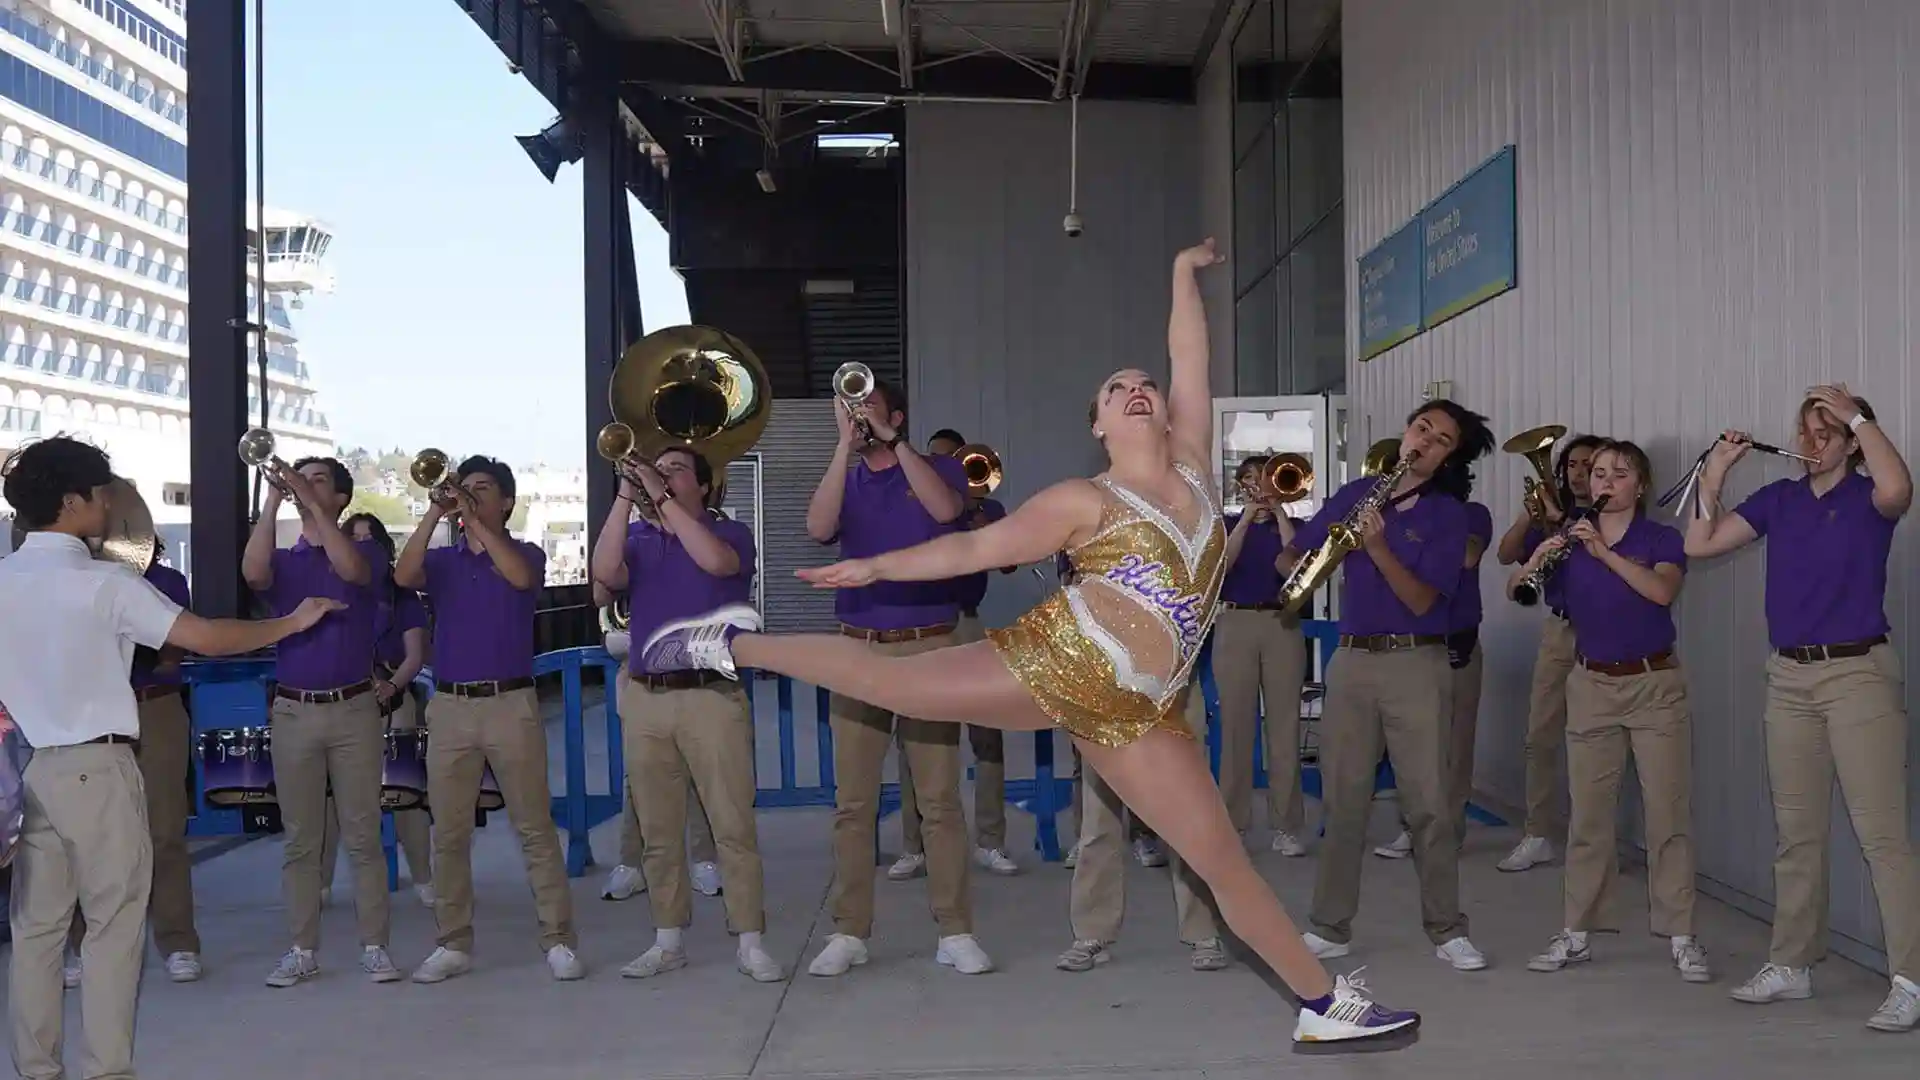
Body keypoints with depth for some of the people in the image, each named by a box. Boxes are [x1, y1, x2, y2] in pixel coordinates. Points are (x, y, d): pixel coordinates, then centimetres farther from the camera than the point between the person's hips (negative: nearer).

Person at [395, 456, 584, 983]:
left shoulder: (526, 553, 4)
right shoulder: (442, 560, 11)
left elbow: (520, 577, -20)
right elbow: (404, 576, -10)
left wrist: (472, 518, -22)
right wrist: (434, 512, -19)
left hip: (511, 704, -3)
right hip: (450, 707, 3)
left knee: (535, 827, -1)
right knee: (448, 833, 5)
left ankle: (559, 940, 3)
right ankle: (453, 944, 14)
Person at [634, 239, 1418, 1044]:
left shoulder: (1191, 466, 9)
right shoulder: (1086, 502, -2)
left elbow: (1191, 362, 11)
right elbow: (977, 546, 0)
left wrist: (1185, 275, 16)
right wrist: (877, 566, -2)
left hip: (1133, 712, 4)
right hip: (1055, 665, -4)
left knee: (1223, 858, 6)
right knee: (885, 681, 2)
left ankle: (1323, 1004, 16)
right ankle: (732, 645, 21)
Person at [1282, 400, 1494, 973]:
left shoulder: (1447, 514, -2)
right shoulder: (1356, 493, 9)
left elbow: (1421, 600, -11)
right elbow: (1290, 556, 12)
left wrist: (1378, 547, -23)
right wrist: (1298, 566, -11)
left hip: (1416, 665, -3)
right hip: (1351, 661, 3)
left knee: (1429, 803, -2)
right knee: (1343, 800, 6)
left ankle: (1447, 929, 10)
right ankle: (1331, 927, 14)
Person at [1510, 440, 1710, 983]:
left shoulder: (1662, 540, -4)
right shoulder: (1571, 540, 4)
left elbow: (1662, 592, -23)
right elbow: (1514, 590, -4)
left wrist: (1605, 552, -32)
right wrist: (1538, 559, -23)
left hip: (1655, 684, -3)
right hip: (1590, 685, 3)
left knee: (1668, 812, -1)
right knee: (1588, 814, 6)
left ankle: (1681, 936, 6)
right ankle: (1576, 934, 12)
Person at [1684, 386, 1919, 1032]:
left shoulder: (1868, 498, -4)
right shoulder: (1779, 499, 10)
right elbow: (1700, 545, 6)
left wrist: (1856, 414, -20)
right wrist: (1715, 474, -2)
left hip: (1859, 672, -5)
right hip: (1789, 675, 6)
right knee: (1796, 830, 12)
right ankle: (1791, 965, 21)